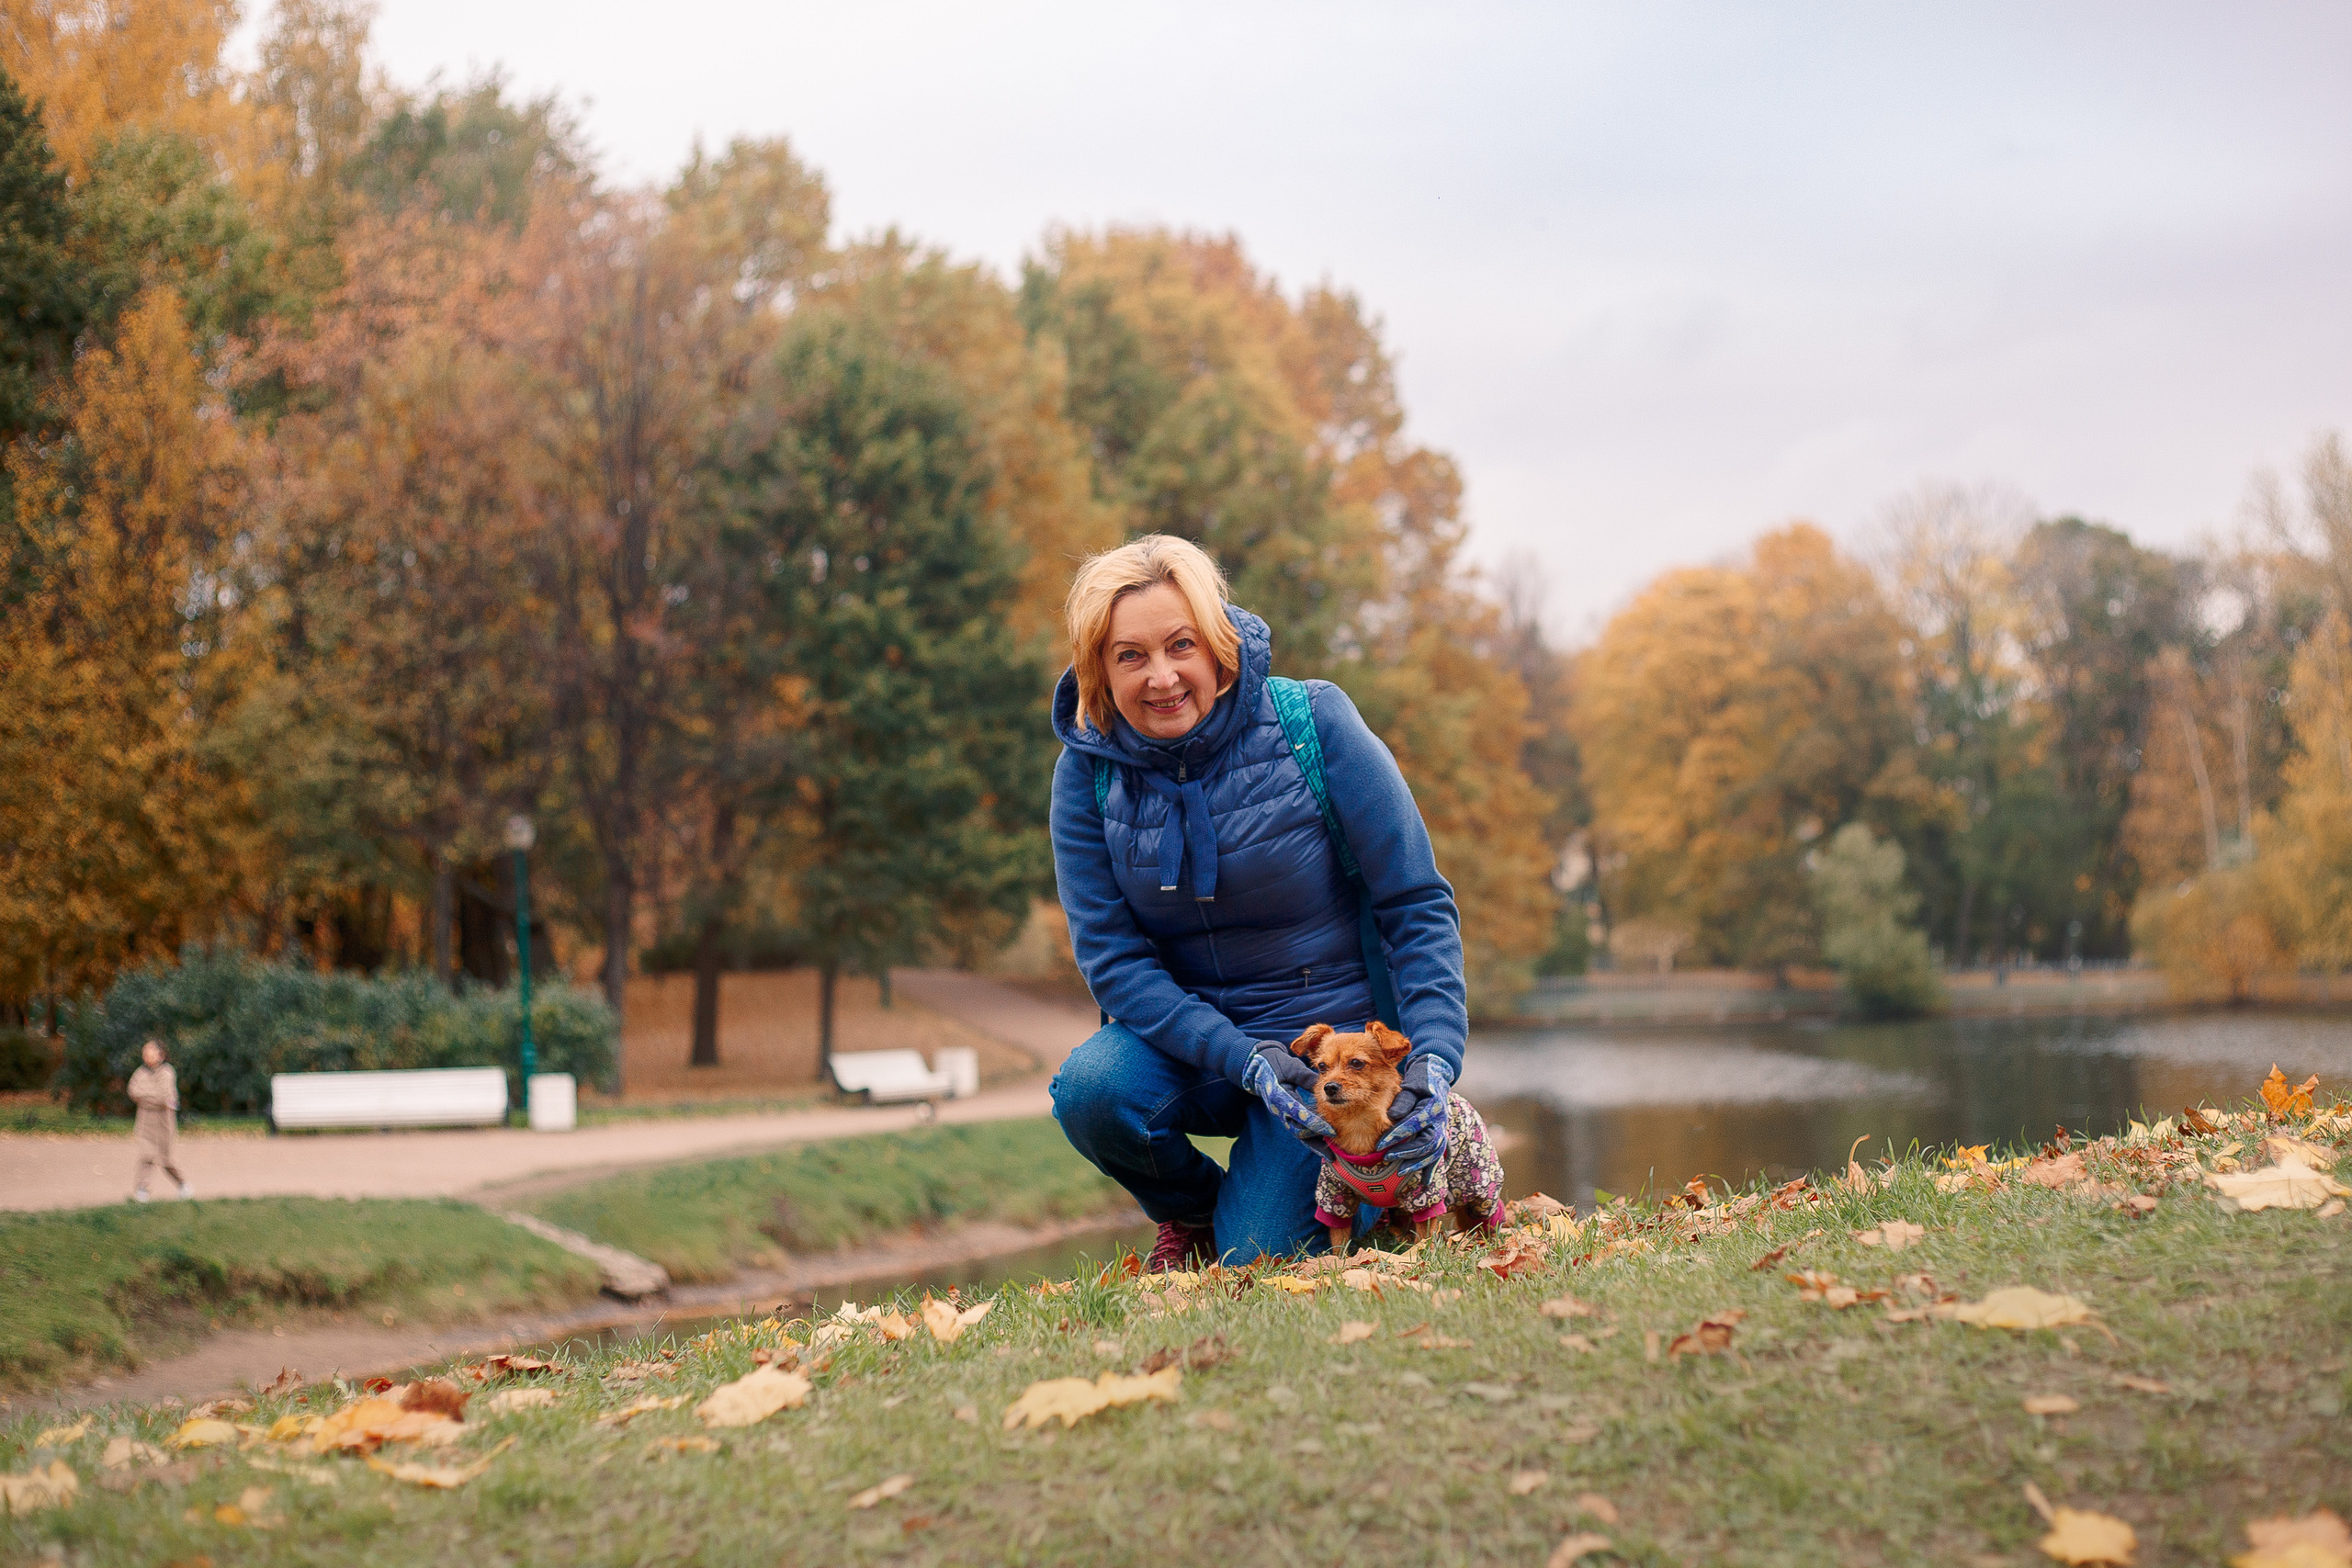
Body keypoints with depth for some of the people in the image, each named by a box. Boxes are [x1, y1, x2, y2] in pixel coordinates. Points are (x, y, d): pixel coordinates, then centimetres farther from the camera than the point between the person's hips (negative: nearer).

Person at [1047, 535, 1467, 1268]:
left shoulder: (1314, 724, -14)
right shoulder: (1088, 771, -8)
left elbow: (1418, 906, -11)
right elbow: (1111, 958, -11)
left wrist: (1434, 1060, -24)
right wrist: (1245, 1061, -25)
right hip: (1187, 1038, 2)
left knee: (1255, 1258, -18)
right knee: (1090, 1089, -29)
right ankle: (1192, 1209, 4)